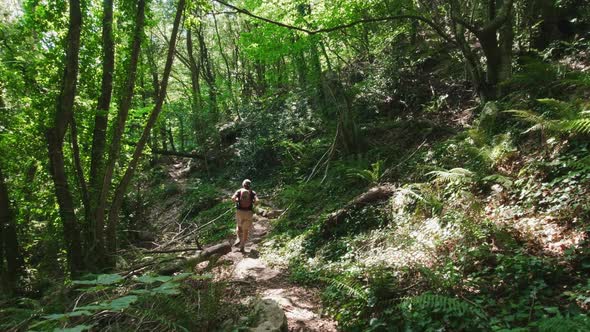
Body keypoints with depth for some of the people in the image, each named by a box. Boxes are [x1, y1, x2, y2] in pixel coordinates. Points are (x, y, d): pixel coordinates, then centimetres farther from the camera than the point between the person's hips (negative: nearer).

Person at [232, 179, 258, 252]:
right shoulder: (252, 192, 5)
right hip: (248, 212, 0)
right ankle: (242, 246, 8)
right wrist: (253, 202, 11)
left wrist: (237, 201, 10)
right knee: (245, 230, 11)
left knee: (239, 226, 25)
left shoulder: (239, 191, 4)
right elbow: (256, 200, -11)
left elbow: (233, 198, -11)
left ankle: (239, 239, 4)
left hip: (239, 211, 0)